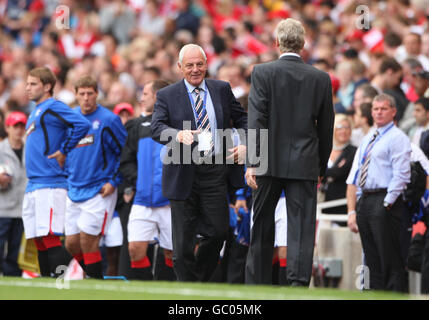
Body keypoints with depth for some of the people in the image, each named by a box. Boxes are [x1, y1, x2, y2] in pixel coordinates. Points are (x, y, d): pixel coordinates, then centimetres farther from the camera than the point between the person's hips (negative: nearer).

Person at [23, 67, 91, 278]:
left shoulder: (53, 108, -8)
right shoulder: (35, 112, 20)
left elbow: (82, 125, -22)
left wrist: (64, 151, -15)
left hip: (50, 183, -9)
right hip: (33, 186, 9)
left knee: (49, 237, -13)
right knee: (38, 240, 8)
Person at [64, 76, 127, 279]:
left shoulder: (108, 120, -9)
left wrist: (114, 181, -10)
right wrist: (69, 175, 14)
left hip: (99, 191, -6)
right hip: (74, 191, 6)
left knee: (87, 240, -11)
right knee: (71, 244, 5)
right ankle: (93, 276, 23)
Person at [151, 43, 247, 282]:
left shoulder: (222, 90, 10)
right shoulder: (167, 96, 2)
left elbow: (242, 118, 16)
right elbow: (156, 128, -12)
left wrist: (245, 144, -3)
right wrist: (178, 134, -33)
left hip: (216, 172, 2)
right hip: (183, 175, -2)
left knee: (218, 232, 0)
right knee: (183, 241, 1)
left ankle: (200, 278, 23)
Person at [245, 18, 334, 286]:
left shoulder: (263, 73, -4)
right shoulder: (321, 78, 3)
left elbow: (256, 120, -10)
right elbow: (326, 127, 8)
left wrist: (252, 162, -11)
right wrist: (321, 167, 17)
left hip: (270, 162, -1)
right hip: (305, 164, 1)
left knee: (262, 226, 10)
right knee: (302, 227, -1)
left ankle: (257, 285, 16)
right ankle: (299, 283, -12)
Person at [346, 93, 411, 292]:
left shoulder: (397, 138, -2)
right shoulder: (367, 140, 20)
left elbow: (401, 176, -11)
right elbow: (353, 179, 18)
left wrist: (386, 205, -16)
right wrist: (352, 212, 9)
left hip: (384, 202, -8)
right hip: (364, 200, 8)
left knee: (390, 261, -9)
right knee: (373, 261, 8)